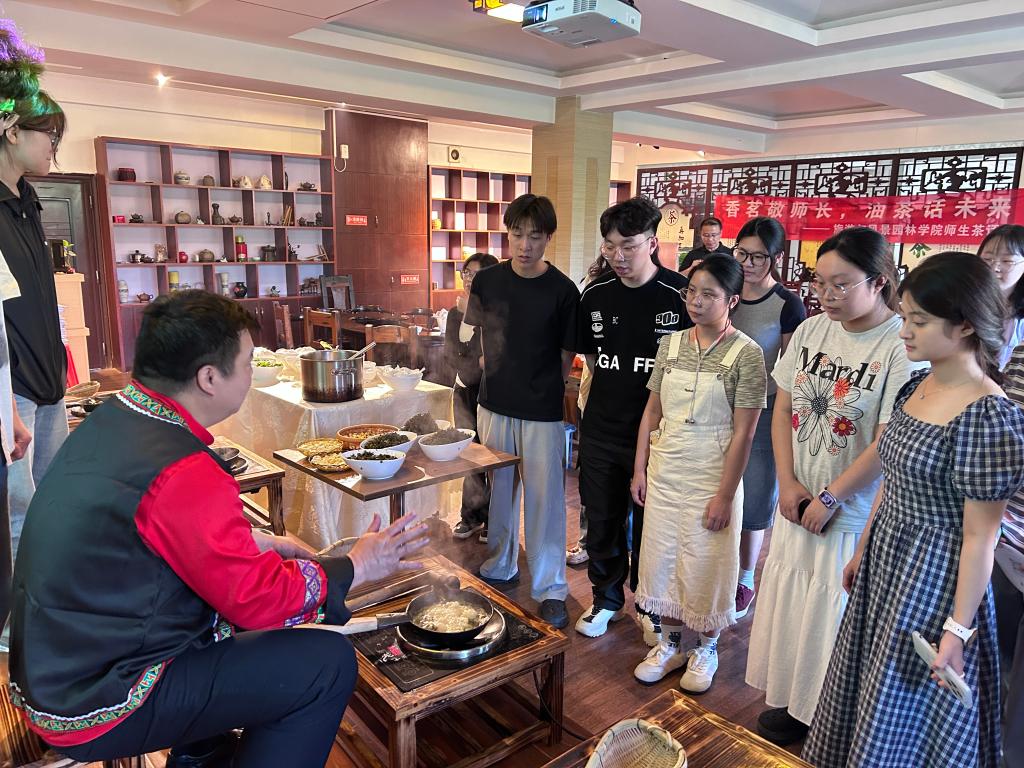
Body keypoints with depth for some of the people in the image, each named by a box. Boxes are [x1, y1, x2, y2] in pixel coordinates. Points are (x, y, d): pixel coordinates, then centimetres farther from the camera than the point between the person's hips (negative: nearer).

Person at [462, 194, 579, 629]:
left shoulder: (563, 291, -10)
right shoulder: (487, 281, -1)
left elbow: (567, 356, -2)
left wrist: (541, 387, 1)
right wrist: (502, 371, 10)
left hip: (542, 413, -3)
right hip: (494, 405, 4)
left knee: (544, 499, 4)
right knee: (499, 490, 17)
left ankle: (550, 590, 17)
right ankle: (500, 568, 36)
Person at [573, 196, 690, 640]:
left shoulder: (680, 296, -14)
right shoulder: (594, 295, -1)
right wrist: (613, 392, 7)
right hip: (601, 431, 4)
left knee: (650, 524, 12)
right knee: (601, 521, 15)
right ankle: (606, 598, 37)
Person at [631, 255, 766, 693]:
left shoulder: (745, 353, -11)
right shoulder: (670, 344, 3)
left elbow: (743, 432, -12)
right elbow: (652, 412, 8)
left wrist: (725, 494, -13)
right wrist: (639, 469, 6)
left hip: (712, 477, -4)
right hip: (664, 472, 5)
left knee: (706, 568, 9)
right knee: (660, 560, 13)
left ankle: (706, 649, 33)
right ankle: (671, 644, 34)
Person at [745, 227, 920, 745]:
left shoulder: (902, 348, -17)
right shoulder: (810, 331, 0)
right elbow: (782, 409, 5)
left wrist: (830, 498, -12)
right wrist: (787, 483, -3)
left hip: (855, 514, -5)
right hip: (796, 503, 5)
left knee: (832, 618, 8)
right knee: (786, 603, 15)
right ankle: (790, 704, 36)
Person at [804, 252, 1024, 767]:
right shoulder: (916, 387, 1)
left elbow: (980, 537, -20)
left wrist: (958, 629, -16)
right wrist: (862, 552, 17)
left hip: (933, 577, -8)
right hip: (885, 560, 8)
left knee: (903, 715, 12)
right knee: (860, 691, 22)